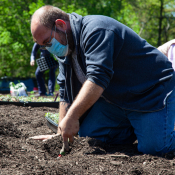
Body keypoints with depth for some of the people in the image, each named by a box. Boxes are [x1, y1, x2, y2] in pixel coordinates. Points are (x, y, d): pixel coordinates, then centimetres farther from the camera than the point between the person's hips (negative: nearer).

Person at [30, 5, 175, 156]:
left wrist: (72, 117, -40)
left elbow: (97, 78, -36)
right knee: (87, 136, -6)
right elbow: (66, 94, 4)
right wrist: (61, 134, -5)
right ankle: (135, 128, 12)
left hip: (152, 91, -9)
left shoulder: (95, 30, -26)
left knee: (153, 148, -23)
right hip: (115, 98, 9)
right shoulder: (64, 50, 4)